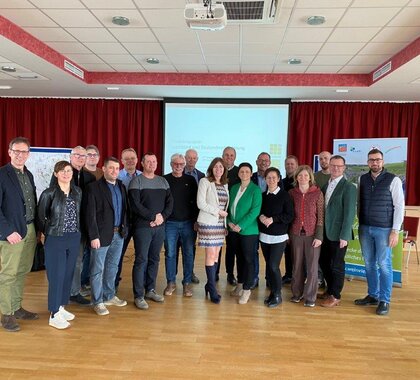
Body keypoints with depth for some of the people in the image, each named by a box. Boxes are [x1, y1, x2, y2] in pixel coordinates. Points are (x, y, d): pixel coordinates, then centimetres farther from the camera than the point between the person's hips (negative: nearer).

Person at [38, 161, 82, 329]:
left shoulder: (78, 191, 5)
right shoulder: (49, 193, -9)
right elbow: (40, 216, -1)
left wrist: (76, 232, 7)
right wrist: (48, 233, 4)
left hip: (74, 239, 5)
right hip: (55, 240, -5)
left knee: (68, 274, 12)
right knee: (57, 275, -1)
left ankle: (61, 307, 27)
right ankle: (54, 315, 9)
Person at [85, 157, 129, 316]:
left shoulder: (121, 187, 10)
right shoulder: (94, 187, -9)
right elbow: (90, 214, -12)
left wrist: (124, 228, 6)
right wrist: (94, 236, -16)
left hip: (118, 234, 6)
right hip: (102, 235, -6)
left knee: (112, 267, 17)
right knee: (98, 269, 5)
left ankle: (109, 296, 32)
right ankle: (97, 302, 17)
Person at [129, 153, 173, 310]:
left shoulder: (163, 181, 13)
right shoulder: (136, 181, -3)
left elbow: (170, 202, 7)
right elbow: (135, 205, -13)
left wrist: (162, 216, -8)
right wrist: (153, 217, -13)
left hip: (160, 226, 5)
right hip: (142, 227, -5)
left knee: (154, 259, 11)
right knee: (141, 260, -3)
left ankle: (150, 290, 24)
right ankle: (139, 296, 6)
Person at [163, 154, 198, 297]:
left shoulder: (190, 180, 6)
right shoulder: (164, 180, 3)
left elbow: (196, 201, 6)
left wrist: (196, 220, -1)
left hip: (188, 223, 1)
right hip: (170, 223, -1)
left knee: (188, 254, 4)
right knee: (170, 254, 5)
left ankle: (187, 283, 15)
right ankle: (171, 283, 17)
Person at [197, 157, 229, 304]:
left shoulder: (225, 185, 13)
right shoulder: (205, 182, -5)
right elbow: (200, 203, -12)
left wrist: (224, 214, 1)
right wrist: (218, 211, -13)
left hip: (220, 223, 6)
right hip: (208, 223, -6)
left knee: (216, 255, 8)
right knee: (211, 255, -5)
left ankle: (209, 285, 20)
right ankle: (213, 290, 4)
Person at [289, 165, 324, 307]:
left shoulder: (317, 193, -4)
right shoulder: (292, 193, 3)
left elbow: (321, 216, -4)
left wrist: (319, 236, -9)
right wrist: (287, 233, 4)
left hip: (312, 234, -2)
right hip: (296, 234, 2)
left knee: (312, 266, 4)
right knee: (297, 265, 9)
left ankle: (310, 297, 15)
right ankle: (297, 293, 24)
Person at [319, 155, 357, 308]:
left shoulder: (349, 187, -11)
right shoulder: (325, 185, 9)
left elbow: (350, 213, -15)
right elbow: (322, 209, 10)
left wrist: (344, 236, -18)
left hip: (338, 234, -6)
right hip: (325, 232, 6)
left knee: (336, 265, 5)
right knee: (324, 262, 15)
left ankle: (335, 296, 20)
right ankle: (330, 289, 34)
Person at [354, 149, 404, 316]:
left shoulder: (393, 180, -6)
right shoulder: (363, 179, 6)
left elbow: (399, 206, -7)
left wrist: (395, 231, -10)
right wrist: (360, 225, 8)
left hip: (384, 229, -4)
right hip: (365, 228, 4)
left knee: (384, 265, 1)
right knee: (369, 264, 11)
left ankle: (384, 300, 13)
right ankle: (372, 295, 25)